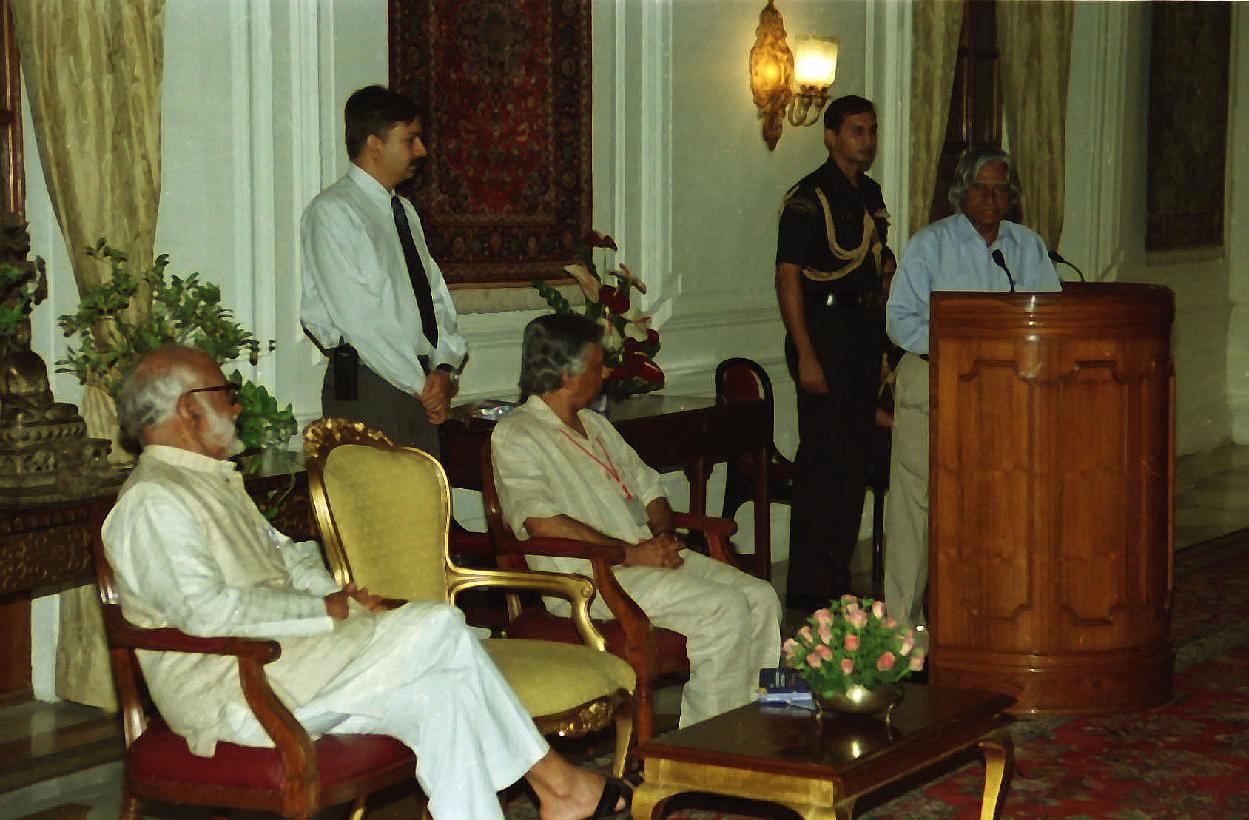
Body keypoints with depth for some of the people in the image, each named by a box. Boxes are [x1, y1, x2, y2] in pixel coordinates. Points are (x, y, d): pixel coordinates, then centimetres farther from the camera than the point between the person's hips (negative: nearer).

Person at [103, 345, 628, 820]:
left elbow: (283, 551, 27)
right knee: (440, 627, -16)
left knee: (441, 693, -12)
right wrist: (325, 610, -15)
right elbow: (206, 610, -22)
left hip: (282, 662, 10)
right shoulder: (152, 500, -12)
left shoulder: (213, 481, 22)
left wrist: (333, 594, 5)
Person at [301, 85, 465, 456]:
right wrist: (422, 384, -14)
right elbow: (358, 317, -15)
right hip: (366, 391, -7)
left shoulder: (405, 210, 17)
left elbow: (436, 295, 14)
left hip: (421, 386, 7)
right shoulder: (332, 212, -9)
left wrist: (445, 368, -3)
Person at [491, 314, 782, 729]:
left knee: (761, 596, -9)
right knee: (725, 607, -24)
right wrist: (630, 553, -19)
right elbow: (543, 523, -18)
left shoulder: (595, 425, 23)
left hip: (651, 553, 9)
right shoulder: (515, 436, -6)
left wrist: (664, 536, 3)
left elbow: (649, 488, 26)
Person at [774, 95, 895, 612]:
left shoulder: (871, 194, 16)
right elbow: (788, 276, -15)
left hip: (866, 330, 8)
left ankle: (838, 578, 20)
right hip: (823, 329, -8)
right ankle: (808, 588, -3)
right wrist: (805, 354, -20)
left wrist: (888, 263, 6)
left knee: (856, 454, 11)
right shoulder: (808, 197, -9)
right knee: (822, 457, -8)